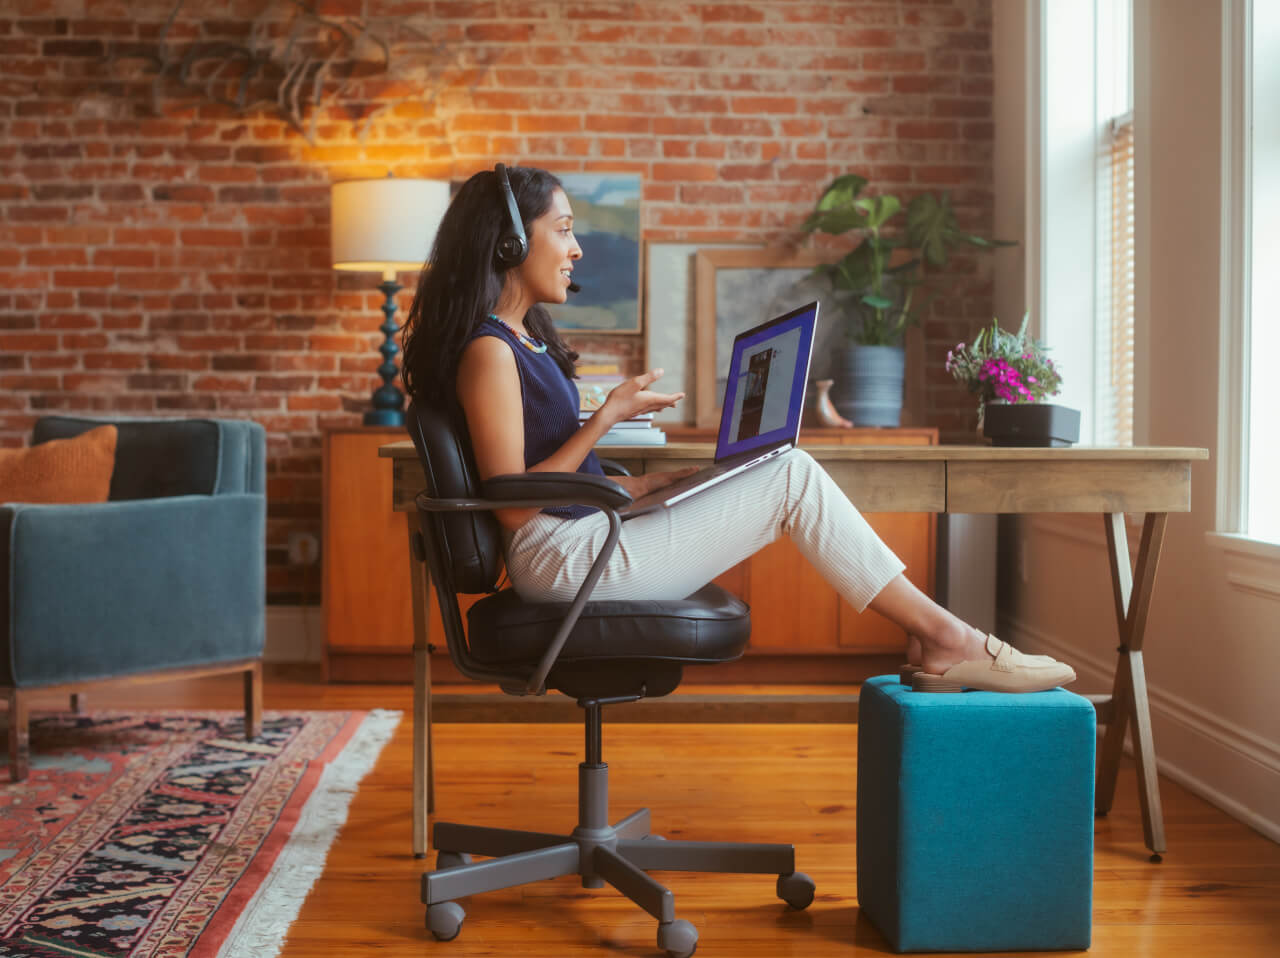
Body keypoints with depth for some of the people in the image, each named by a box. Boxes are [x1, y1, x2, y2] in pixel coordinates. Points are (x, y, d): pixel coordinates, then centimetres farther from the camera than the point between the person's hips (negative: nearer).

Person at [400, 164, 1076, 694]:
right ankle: (946, 637, -6)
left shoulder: (523, 341, 18)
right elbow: (514, 505, -17)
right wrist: (607, 417, -17)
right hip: (560, 558, -10)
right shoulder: (488, 352, -14)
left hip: (584, 538, 10)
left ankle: (936, 641, -3)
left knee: (787, 473, 2)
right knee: (793, 476, -13)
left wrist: (639, 484, 11)